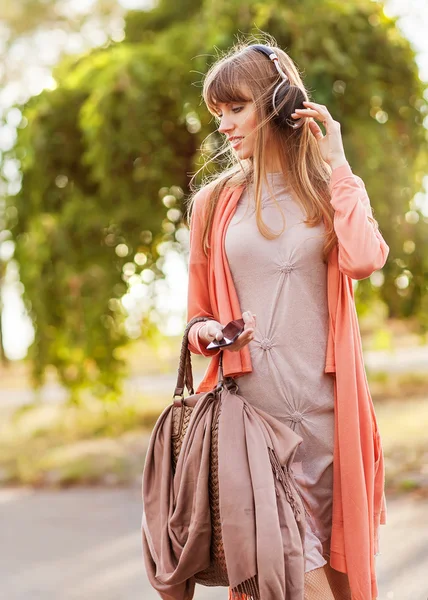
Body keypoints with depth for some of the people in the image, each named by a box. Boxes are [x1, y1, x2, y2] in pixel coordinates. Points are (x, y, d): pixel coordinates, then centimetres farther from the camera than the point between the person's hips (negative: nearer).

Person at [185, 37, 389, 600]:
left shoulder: (328, 190, 9)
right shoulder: (215, 202, 10)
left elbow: (363, 259, -15)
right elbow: (199, 313, 17)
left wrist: (336, 164, -6)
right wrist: (207, 332, -6)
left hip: (326, 405, 1)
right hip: (250, 403, 0)